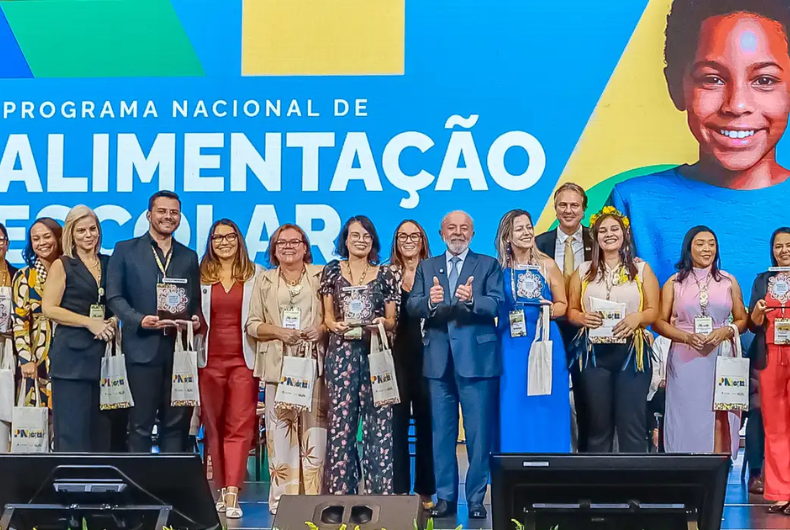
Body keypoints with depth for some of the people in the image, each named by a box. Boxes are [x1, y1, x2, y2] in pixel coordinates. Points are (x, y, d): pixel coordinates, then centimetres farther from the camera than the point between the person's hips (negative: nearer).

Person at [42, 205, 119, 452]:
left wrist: (113, 321, -2)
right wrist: (90, 323, -13)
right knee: (72, 427, -6)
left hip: (104, 353, 4)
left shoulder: (109, 264, 14)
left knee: (102, 427, 4)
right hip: (72, 354, -4)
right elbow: (49, 309, -6)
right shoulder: (62, 265, 2)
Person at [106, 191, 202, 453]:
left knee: (177, 423, 5)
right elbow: (114, 296, 0)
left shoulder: (189, 257, 16)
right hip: (143, 347, -3)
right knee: (141, 424, 1)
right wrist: (139, 320, -15)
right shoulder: (125, 250, 7)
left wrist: (196, 318, -6)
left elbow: (196, 301, 16)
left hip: (180, 349, 3)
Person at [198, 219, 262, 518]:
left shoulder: (255, 275, 5)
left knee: (239, 427, -9)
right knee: (214, 427, 7)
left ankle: (232, 497, -13)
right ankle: (223, 491, 18)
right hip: (210, 360, 2)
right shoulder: (200, 276, 7)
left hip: (243, 359, -2)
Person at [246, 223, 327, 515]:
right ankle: (282, 499, 3)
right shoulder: (264, 281, 11)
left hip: (313, 363, -1)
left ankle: (314, 499, 3)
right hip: (278, 366, 1)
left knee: (314, 429, -3)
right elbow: (252, 325, 8)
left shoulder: (321, 275, 8)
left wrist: (322, 328, -10)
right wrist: (277, 331, -8)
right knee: (281, 430, -2)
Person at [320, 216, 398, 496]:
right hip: (342, 354, 0)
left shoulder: (385, 275, 10)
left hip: (376, 354, 0)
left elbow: (392, 320, 10)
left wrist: (382, 323, -11)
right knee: (341, 423, -2)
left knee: (378, 423, -4)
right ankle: (340, 492, 2)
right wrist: (336, 325, -10)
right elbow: (328, 315, 11)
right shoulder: (332, 271, 10)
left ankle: (378, 492, 0)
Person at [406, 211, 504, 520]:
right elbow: (411, 306, 1)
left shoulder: (488, 265, 6)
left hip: (476, 359, -3)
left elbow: (497, 304, -9)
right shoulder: (427, 267, 13)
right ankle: (445, 497, 17)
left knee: (479, 433, 0)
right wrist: (429, 301, -21)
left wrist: (472, 300, -28)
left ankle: (476, 498, 9)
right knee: (441, 432, 8)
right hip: (439, 361, 3)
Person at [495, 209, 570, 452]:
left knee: (546, 406, 2)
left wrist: (552, 310, -11)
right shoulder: (499, 268, 3)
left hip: (545, 342, 0)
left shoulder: (547, 265, 3)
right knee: (513, 408, 2)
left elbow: (562, 303, 8)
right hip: (511, 346, 0)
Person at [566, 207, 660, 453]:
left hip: (632, 353, -1)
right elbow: (571, 311, 11)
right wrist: (583, 317, -11)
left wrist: (638, 317, -17)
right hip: (594, 354, 1)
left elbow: (653, 310, 4)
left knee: (632, 423, -2)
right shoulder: (583, 271, 9)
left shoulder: (641, 269, 6)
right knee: (598, 423, 5)